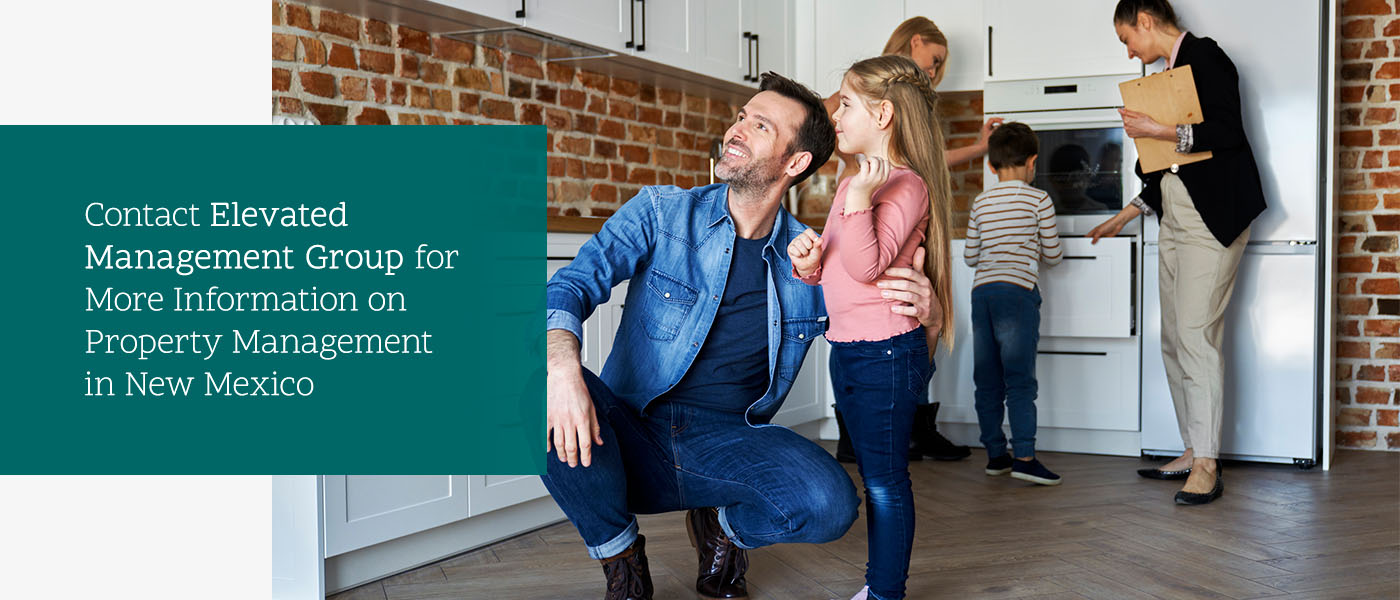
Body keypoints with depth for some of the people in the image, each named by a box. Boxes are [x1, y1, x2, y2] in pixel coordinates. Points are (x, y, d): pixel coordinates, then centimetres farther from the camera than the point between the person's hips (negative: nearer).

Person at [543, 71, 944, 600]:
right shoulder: (661, 213, 0)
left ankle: (724, 525, 8)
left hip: (730, 443, 0)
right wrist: (562, 366, -36)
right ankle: (619, 552, -3)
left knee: (830, 503, -29)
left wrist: (925, 311, -17)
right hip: (634, 436, 0)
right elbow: (574, 283, -13)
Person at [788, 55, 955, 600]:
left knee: (885, 479, -1)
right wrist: (809, 260, -2)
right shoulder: (851, 184, 14)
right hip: (845, 348, 9)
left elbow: (866, 265, -22)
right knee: (873, 474, 17)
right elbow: (831, 265, 19)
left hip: (886, 352, -9)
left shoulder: (906, 184, -13)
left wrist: (860, 200, -29)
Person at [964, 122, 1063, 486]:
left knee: (987, 379, 8)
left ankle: (995, 454, 14)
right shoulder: (1038, 199, 3)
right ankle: (1024, 457, -9)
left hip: (981, 292, 5)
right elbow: (1053, 255, 6)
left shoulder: (981, 203, 14)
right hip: (1017, 291, -4)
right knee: (1020, 379, -5)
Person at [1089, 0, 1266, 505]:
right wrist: (1125, 216, 27)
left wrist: (1157, 132, -16)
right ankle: (1193, 451, 13)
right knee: (1174, 340, 7)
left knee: (1195, 335, -13)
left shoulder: (1204, 55, -5)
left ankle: (1206, 466, -10)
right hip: (1176, 218, 9)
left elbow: (1227, 132, -18)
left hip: (1212, 216, -9)